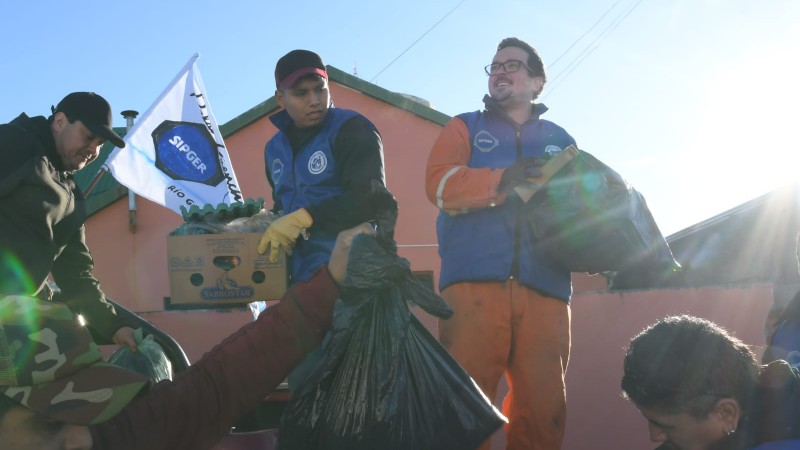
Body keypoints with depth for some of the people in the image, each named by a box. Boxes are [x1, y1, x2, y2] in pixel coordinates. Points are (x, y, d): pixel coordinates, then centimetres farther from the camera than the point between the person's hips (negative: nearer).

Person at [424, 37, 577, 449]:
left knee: (544, 407, -4)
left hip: (545, 288, 2)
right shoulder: (465, 128, 19)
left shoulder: (560, 141, 26)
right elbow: (439, 183, 0)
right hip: (474, 282, -2)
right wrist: (501, 181, -13)